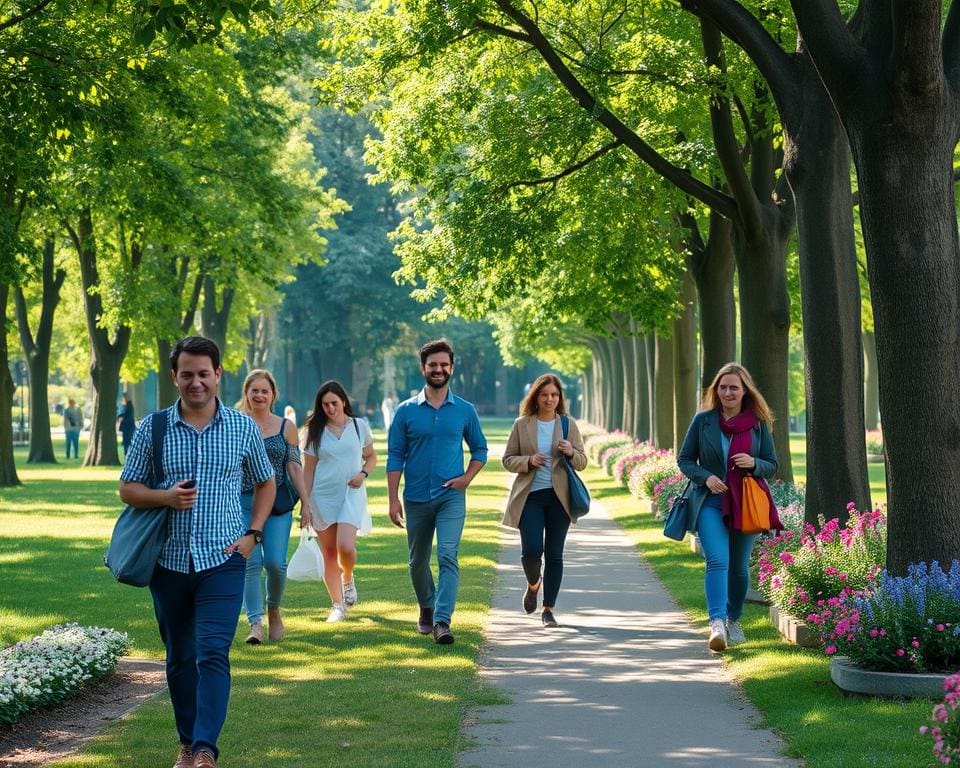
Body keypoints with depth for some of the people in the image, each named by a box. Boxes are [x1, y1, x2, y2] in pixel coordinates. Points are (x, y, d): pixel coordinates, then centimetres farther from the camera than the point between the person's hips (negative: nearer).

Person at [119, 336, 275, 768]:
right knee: (179, 658, 11)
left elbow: (265, 483, 15)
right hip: (169, 561, 2)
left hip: (223, 559, -2)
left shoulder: (243, 428, 2)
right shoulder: (152, 429, 1)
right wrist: (165, 497, -14)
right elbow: (127, 489, 6)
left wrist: (253, 534, 2)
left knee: (213, 654, -14)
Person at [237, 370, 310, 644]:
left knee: (275, 562, -8)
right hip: (243, 501, 0)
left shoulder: (286, 427, 7)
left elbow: (294, 468, 8)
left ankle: (273, 610, 18)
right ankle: (255, 623, -7)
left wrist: (305, 502, 4)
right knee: (251, 563, -8)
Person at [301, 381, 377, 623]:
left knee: (345, 546, -19)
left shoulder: (359, 426, 4)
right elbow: (308, 471, 5)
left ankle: (348, 578, 14)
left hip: (351, 494, -1)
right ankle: (338, 605, 13)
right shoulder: (315, 432, 4)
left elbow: (371, 457, 16)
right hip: (322, 496, 1)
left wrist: (363, 474, -6)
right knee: (329, 553, 2)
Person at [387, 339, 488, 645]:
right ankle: (427, 609, 35)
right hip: (416, 498, 1)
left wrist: (467, 478, -3)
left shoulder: (465, 411, 3)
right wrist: (393, 499, -5)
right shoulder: (406, 411, 1)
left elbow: (480, 449, 15)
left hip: (451, 496, -1)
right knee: (418, 562, 13)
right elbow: (395, 457, 1)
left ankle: (442, 621, -22)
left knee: (448, 556, -17)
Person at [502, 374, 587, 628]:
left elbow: (582, 462, 9)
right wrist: (528, 461, -12)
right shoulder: (522, 425, 4)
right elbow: (508, 459, 7)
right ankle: (533, 584, 22)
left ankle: (548, 609, 10)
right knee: (531, 549, -12)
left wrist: (571, 453, -14)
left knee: (554, 554, 2)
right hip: (530, 495, -1)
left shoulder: (568, 424, 6)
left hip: (559, 496, 1)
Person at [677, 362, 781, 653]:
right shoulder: (703, 420, 1)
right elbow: (684, 459, 6)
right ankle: (717, 624, -30)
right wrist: (705, 477, -12)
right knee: (717, 560, -20)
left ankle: (734, 620, 32)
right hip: (710, 502, -2)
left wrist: (753, 463, -13)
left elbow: (772, 466, 9)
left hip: (745, 504, 2)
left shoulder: (758, 423, 4)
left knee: (739, 567, 11)